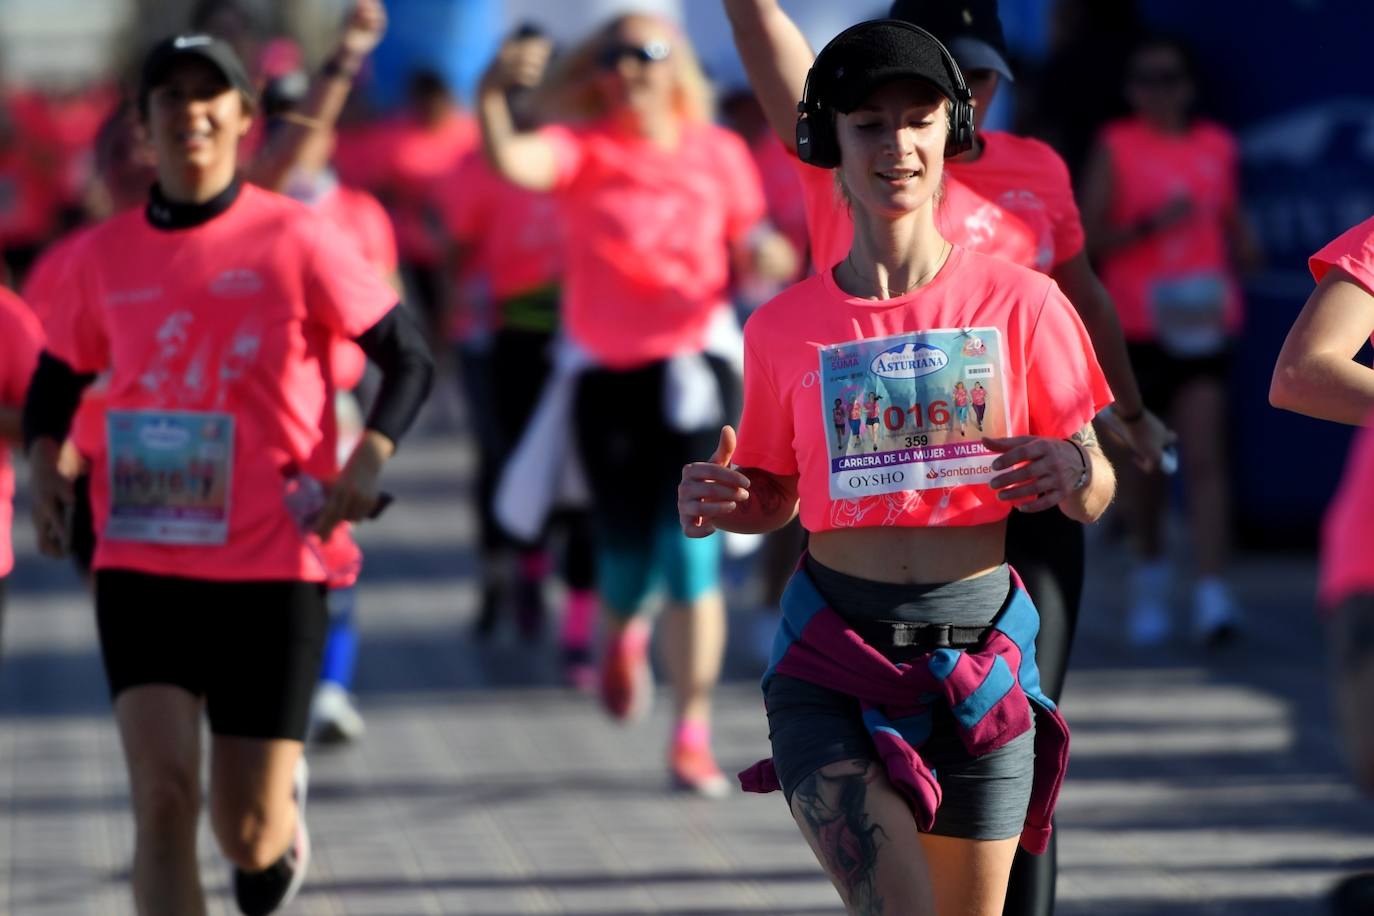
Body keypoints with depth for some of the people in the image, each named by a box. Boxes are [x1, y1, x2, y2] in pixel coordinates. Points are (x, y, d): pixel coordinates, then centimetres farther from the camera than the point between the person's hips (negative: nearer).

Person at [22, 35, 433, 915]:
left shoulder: (296, 238, -5)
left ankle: (285, 807, 43)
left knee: (247, 834, 4)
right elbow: (57, 378, 19)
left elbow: (410, 357, -1)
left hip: (274, 567, -2)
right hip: (141, 567, 2)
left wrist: (369, 459, -17)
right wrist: (44, 462, -1)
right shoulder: (108, 253, 5)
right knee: (163, 793, -16)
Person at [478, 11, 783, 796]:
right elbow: (510, 162, -22)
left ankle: (693, 735, -2)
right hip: (605, 371, 0)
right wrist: (492, 96, -41)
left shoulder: (719, 153, 4)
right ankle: (624, 631, 41)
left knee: (691, 548, -10)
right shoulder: (583, 150, -2)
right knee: (627, 554, 2)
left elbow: (749, 249, 12)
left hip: (694, 360, 0)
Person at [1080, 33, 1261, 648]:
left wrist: (1242, 248, 1)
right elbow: (1088, 238, -4)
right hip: (1136, 322, -1)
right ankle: (1151, 575, 31)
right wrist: (1150, 225, -16)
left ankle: (1212, 595, -18)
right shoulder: (1115, 148, 1)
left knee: (1205, 459, -11)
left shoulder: (1217, 148, 10)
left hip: (1202, 321, 1)